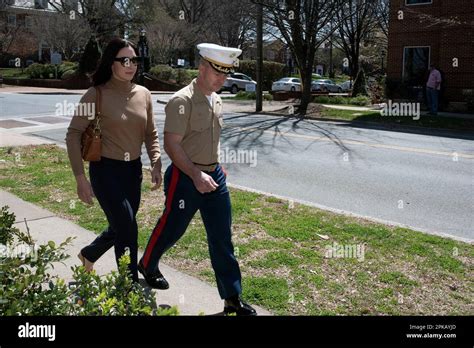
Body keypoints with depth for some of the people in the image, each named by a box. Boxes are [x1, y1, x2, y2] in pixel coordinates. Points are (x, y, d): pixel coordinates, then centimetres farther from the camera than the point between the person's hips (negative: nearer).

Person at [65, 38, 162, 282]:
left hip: (134, 170, 6)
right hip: (106, 170, -6)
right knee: (128, 229, -6)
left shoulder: (144, 94, 3)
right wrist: (80, 178, -15)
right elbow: (73, 135, -10)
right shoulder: (96, 95, -12)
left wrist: (156, 164, -2)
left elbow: (150, 134, 11)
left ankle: (88, 255, 49)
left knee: (121, 227, 18)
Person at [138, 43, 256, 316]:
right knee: (172, 229, 12)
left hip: (213, 175, 7)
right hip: (186, 178, -7)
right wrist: (196, 175, -26)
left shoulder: (217, 100, 9)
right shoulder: (182, 101, -16)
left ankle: (232, 298, 14)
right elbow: (172, 145, -20)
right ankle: (147, 266, 43)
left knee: (222, 237, 6)